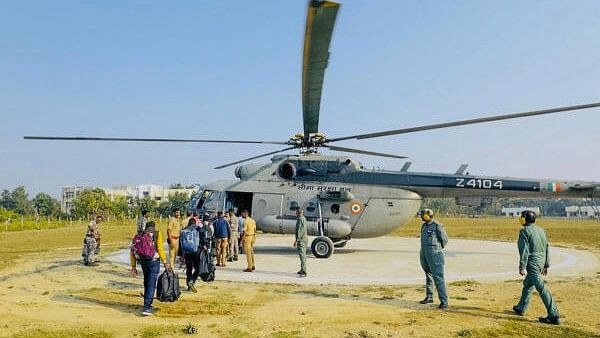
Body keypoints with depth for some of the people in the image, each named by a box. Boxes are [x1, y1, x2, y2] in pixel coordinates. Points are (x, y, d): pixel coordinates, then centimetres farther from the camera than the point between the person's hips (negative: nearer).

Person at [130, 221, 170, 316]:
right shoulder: (157, 234, 1)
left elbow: (132, 251, 7)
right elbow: (160, 248, -10)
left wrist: (133, 266, 11)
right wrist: (165, 262, -8)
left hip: (143, 261, 4)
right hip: (154, 261, -4)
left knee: (146, 283, 21)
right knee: (151, 284, -4)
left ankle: (147, 304, 32)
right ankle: (147, 307, -11)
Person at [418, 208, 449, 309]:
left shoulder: (438, 226, -10)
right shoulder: (424, 226, 13)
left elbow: (444, 239, -4)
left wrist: (436, 249, 4)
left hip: (434, 253, -8)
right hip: (424, 253, 8)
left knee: (438, 277, -11)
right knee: (428, 275, 17)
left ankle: (444, 301, -9)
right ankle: (429, 297, 28)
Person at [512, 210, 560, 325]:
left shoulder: (525, 231, -11)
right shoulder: (541, 230, 14)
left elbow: (524, 250, -18)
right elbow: (546, 248, 16)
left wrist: (522, 267, -18)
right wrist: (546, 265, 21)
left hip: (532, 263, -9)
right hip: (541, 261, 9)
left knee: (541, 288, -9)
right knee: (528, 284, 22)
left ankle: (554, 316, -10)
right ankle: (520, 308, 33)